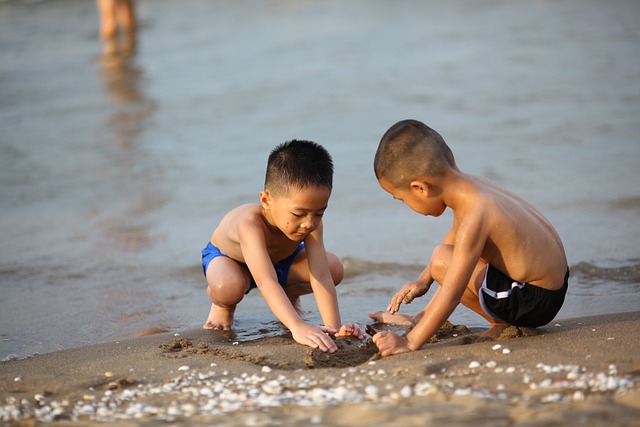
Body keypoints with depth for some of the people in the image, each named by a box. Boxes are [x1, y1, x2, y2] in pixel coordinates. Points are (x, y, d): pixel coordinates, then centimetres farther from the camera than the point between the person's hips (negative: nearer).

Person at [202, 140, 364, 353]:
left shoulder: (312, 223, -33)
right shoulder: (251, 223, -48)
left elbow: (320, 276, -37)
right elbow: (266, 282, -60)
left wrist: (334, 327, -50)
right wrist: (297, 327, -72)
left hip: (280, 258, 5)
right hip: (225, 256, -4)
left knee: (334, 268, -19)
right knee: (228, 287, -41)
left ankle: (291, 295, 14)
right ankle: (222, 306, 0)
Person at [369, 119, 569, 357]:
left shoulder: (473, 217, -28)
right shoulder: (470, 185, -1)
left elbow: (451, 294, -28)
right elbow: (453, 239, 21)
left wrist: (410, 342, -24)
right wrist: (423, 280, 17)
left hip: (536, 301, -10)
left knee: (442, 260, -18)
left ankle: (502, 324, -3)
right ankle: (422, 318, 24)